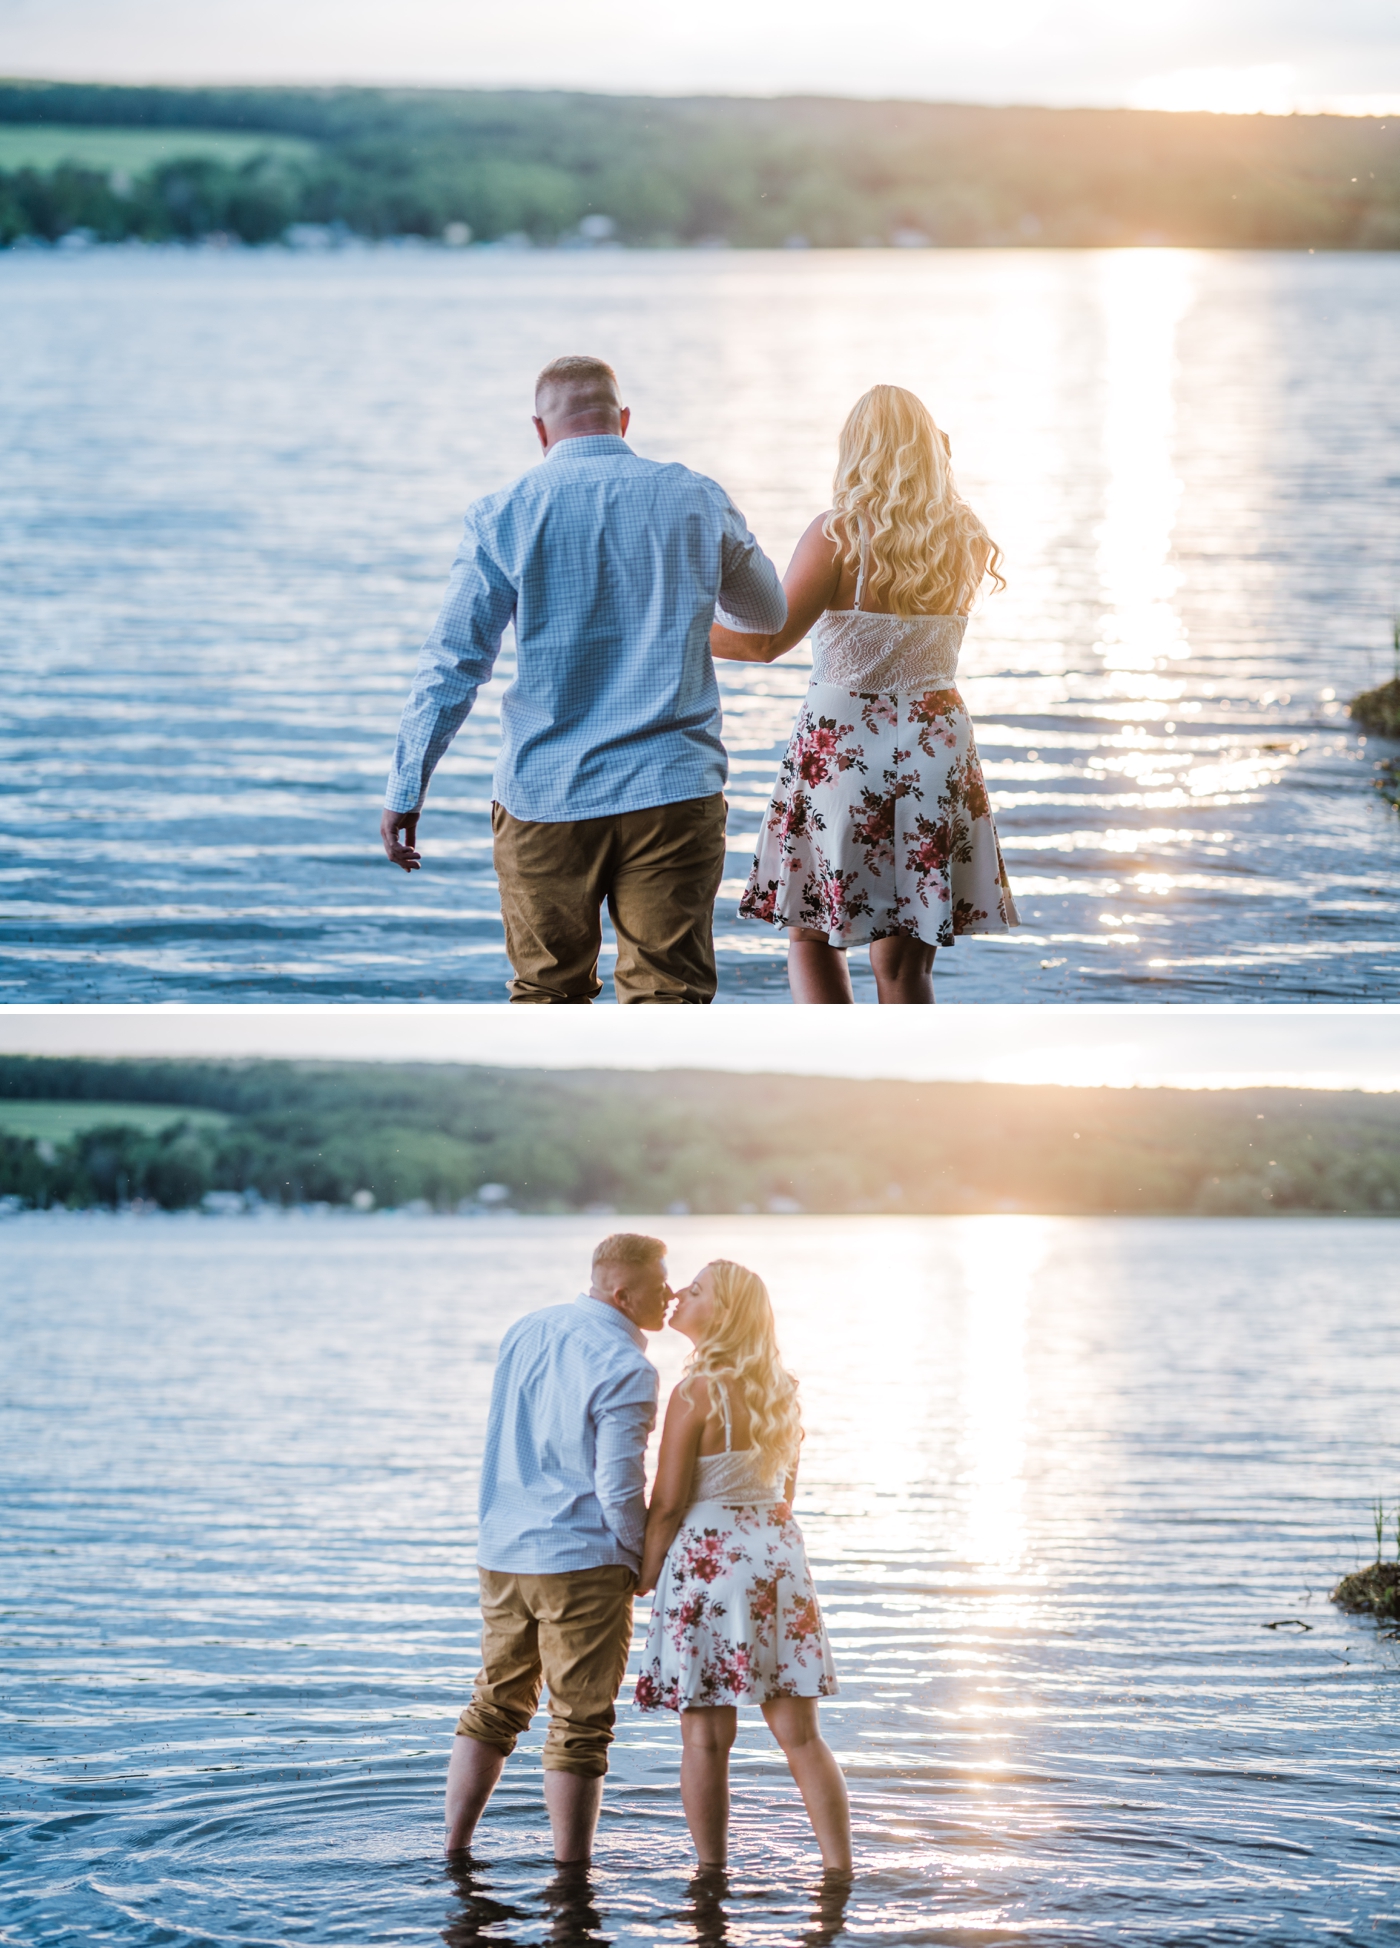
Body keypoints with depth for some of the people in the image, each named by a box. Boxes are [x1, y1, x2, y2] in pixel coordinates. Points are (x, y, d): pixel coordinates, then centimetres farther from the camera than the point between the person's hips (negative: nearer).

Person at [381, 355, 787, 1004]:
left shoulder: (503, 517, -2)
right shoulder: (698, 501, 3)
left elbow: (451, 664, -4)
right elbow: (769, 614, 20)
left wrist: (405, 790, 3)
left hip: (545, 798, 0)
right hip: (673, 791, 0)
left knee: (548, 993, 13)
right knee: (669, 996, 0)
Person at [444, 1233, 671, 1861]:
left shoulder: (525, 1331, 8)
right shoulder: (625, 1368, -15)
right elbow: (619, 1487, -19)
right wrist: (646, 1560, -3)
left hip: (502, 1552, 7)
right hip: (582, 1559, -7)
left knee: (496, 1704, 17)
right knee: (580, 1725, 1)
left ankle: (455, 1852, 19)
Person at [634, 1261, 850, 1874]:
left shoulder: (698, 1392, -13)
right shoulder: (780, 1390, 9)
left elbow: (669, 1502, -12)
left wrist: (646, 1575, 1)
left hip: (709, 1563, -6)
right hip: (779, 1553, 7)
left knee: (706, 1736, 2)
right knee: (800, 1734, 7)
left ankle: (711, 1877, 6)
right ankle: (840, 1870, 3)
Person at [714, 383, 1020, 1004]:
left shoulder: (839, 534, -10)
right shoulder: (965, 541, 4)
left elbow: (766, 640, -14)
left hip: (842, 747, -3)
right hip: (935, 748, 4)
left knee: (811, 935, 10)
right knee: (904, 957, 6)